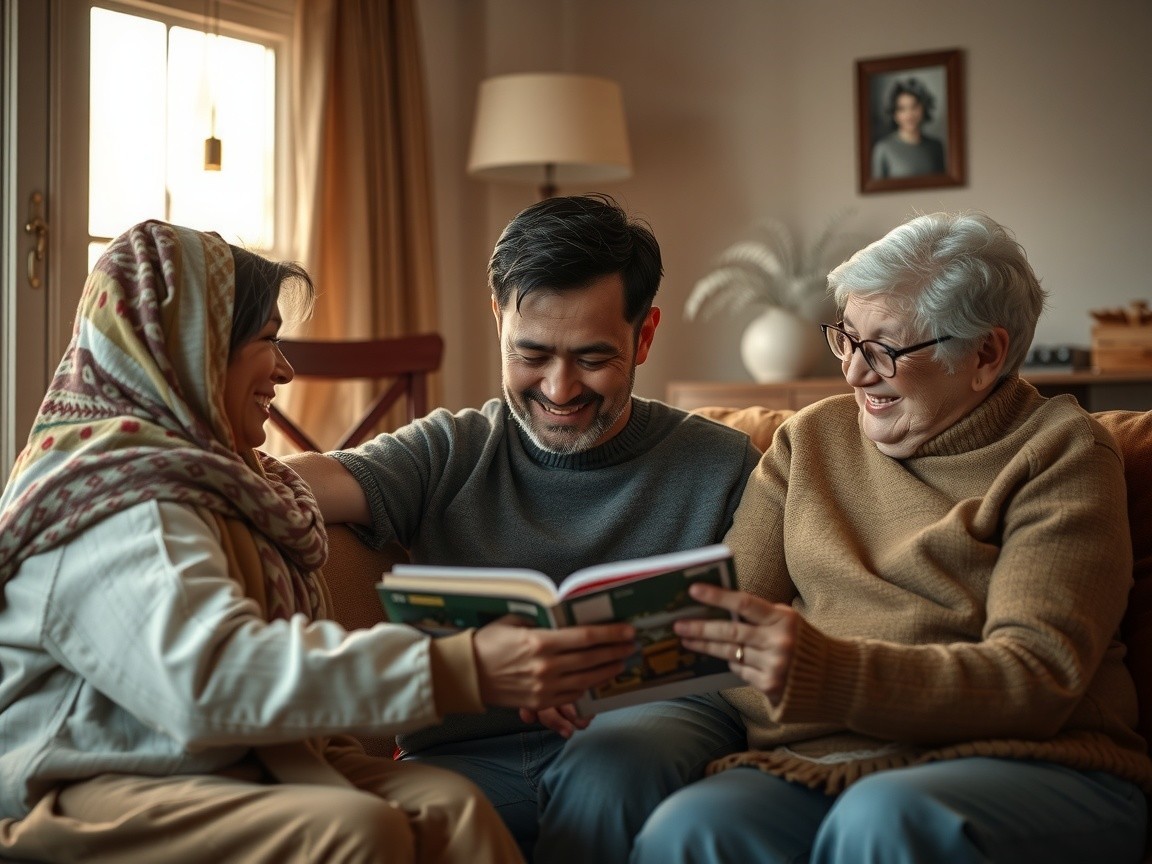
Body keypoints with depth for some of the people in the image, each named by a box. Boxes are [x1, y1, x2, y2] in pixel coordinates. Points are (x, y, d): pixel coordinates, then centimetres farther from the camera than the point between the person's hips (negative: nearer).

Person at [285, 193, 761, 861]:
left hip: (650, 736, 1)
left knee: (611, 763, -35)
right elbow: (323, 480, -4)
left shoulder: (723, 467, 10)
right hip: (470, 753, -1)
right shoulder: (450, 451, 13)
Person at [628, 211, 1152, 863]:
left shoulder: (1063, 455, 3)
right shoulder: (811, 438, 18)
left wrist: (826, 671, -25)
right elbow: (731, 611, 10)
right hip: (814, 762, 3)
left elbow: (1037, 680, -11)